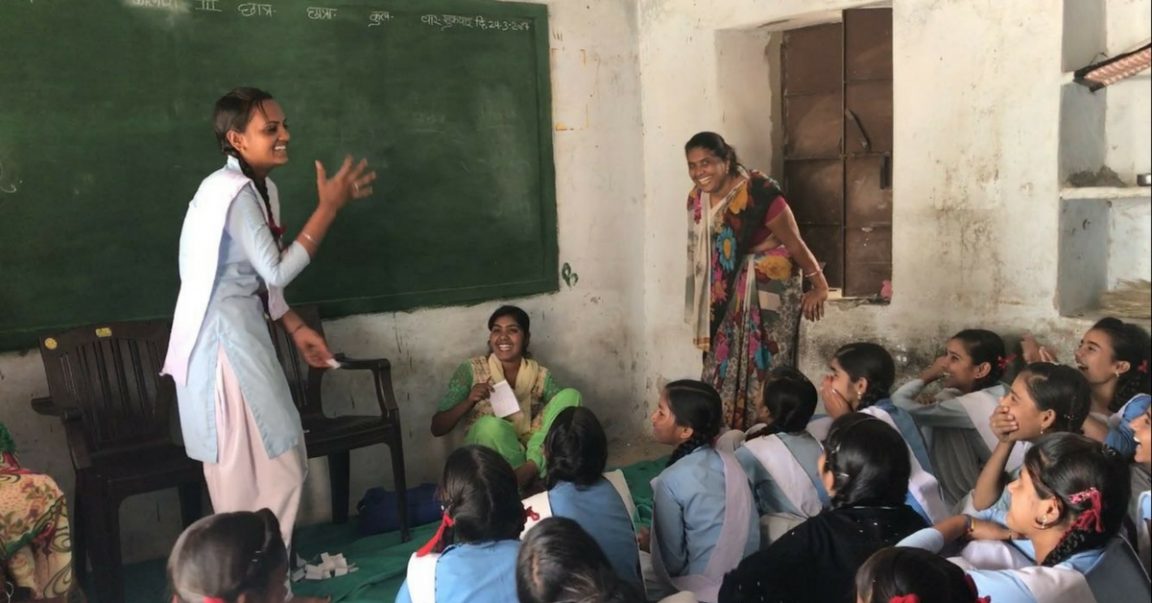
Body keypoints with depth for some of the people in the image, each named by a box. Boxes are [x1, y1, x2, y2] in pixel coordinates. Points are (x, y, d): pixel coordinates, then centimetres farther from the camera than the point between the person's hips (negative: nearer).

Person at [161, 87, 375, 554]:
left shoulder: (261, 189, 12)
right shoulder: (233, 192, -18)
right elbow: (277, 271, -22)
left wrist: (296, 329, 12)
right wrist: (330, 206, -20)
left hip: (242, 334, 10)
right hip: (225, 340, -10)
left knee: (257, 469, 16)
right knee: (267, 470, -3)